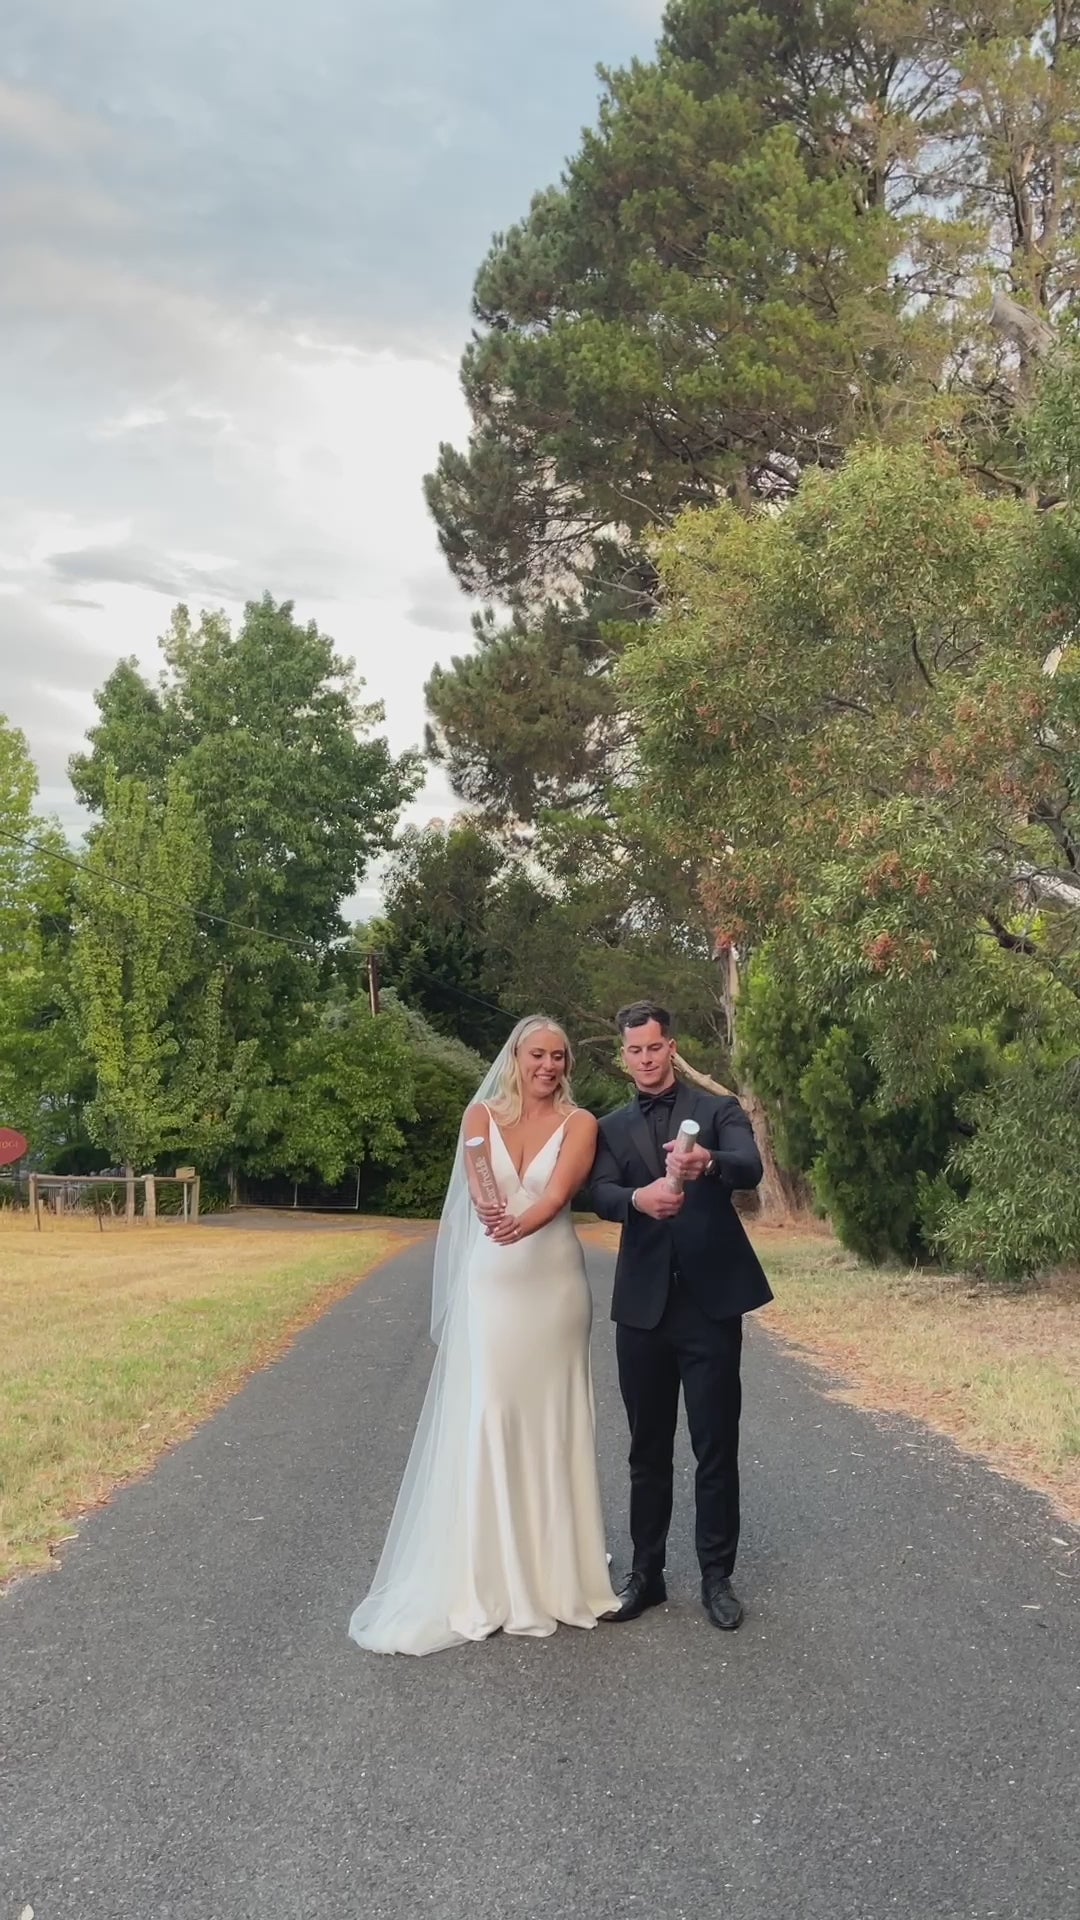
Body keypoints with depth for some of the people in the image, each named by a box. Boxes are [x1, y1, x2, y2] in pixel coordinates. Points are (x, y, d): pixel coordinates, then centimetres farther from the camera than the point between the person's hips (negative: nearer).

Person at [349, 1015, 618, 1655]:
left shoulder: (579, 1123, 1)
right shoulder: (483, 1115, 4)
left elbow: (561, 1188, -16)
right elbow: (476, 1181, -13)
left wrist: (523, 1224, -37)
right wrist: (488, 1212, -36)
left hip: (554, 1284, 0)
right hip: (491, 1284, 0)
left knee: (550, 1420, 5)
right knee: (482, 1421, -1)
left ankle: (553, 1571, 18)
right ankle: (479, 1576, 9)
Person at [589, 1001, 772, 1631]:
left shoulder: (718, 1111, 2)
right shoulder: (613, 1128, 10)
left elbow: (751, 1168, -17)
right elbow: (600, 1195, -7)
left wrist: (709, 1161, -40)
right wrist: (639, 1197, -30)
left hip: (710, 1300, -2)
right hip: (643, 1305, 3)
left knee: (717, 1447, 4)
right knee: (648, 1450, 12)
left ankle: (717, 1576, 18)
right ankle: (647, 1573, 25)